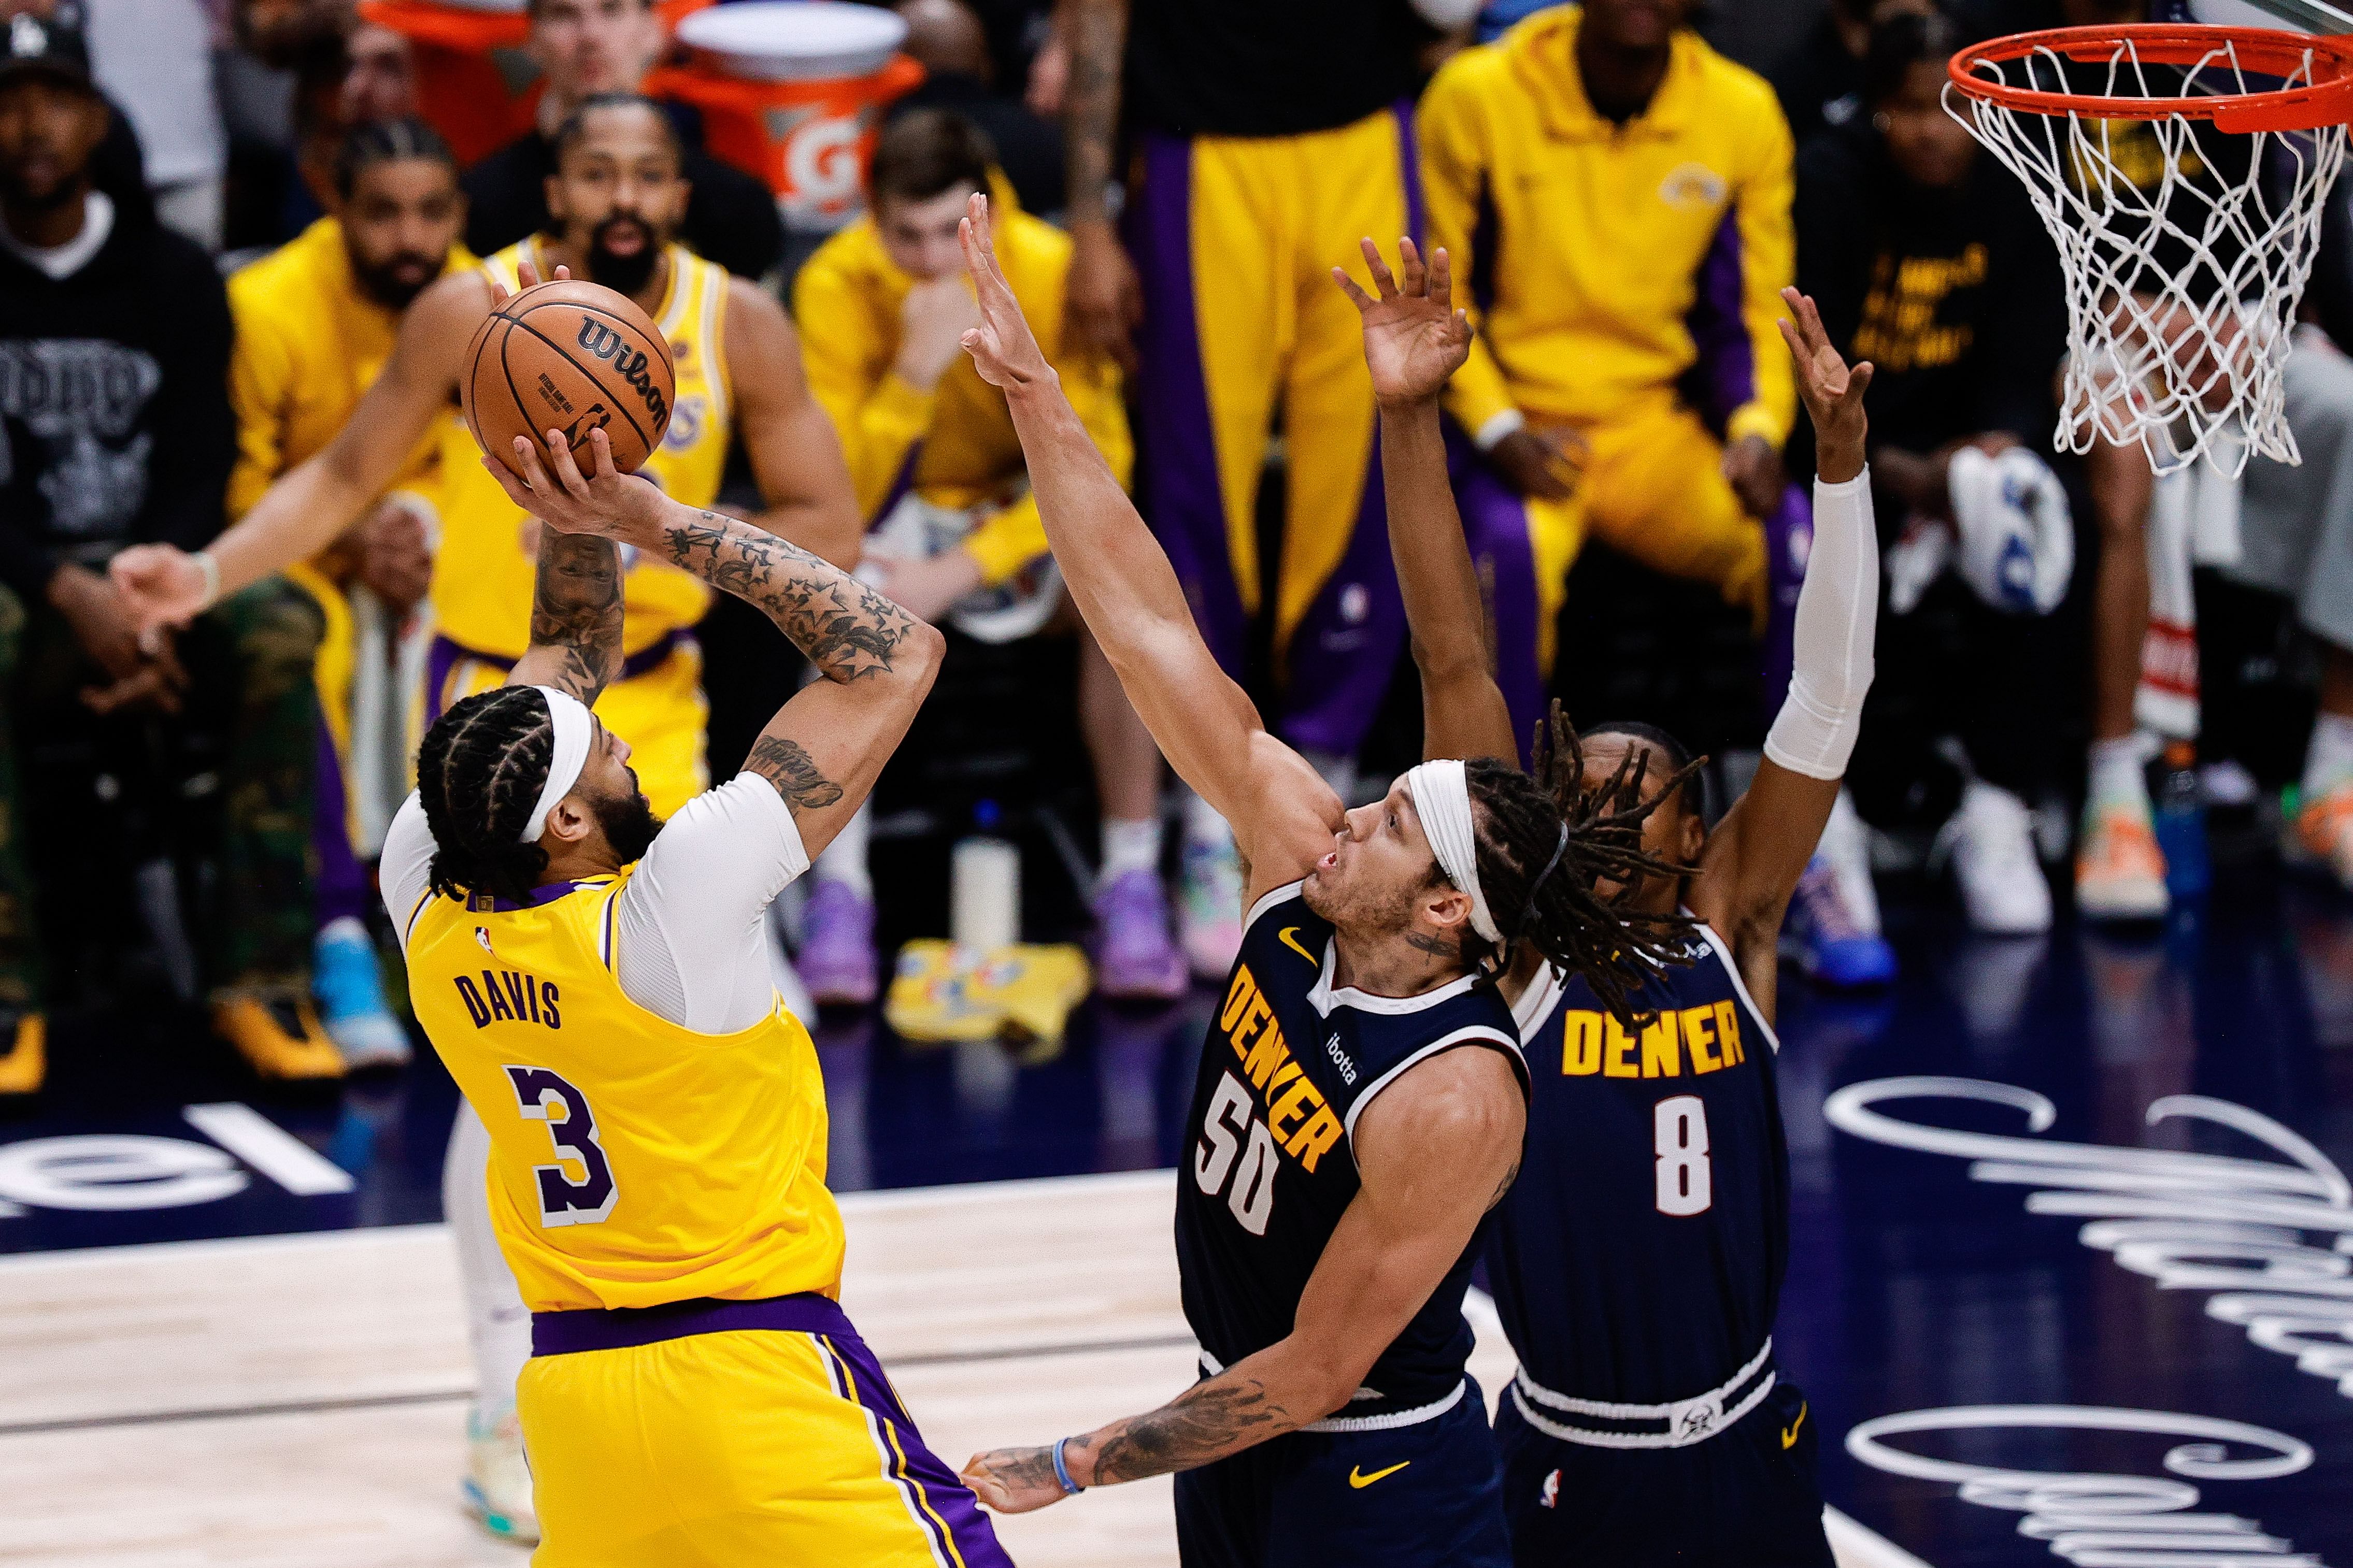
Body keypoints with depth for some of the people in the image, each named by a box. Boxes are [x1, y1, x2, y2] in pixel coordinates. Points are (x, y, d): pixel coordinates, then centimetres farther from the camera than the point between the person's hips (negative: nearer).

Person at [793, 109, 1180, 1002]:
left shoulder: (1051, 272, -23)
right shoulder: (835, 286, -22)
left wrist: (960, 573, -31)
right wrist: (916, 370, -40)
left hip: (1030, 506, 0)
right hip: (904, 508, 0)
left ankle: (1133, 884, -21)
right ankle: (840, 890, -26)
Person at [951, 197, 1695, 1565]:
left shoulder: (1450, 1103, -30)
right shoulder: (1301, 858, -11)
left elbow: (1315, 1375, -24)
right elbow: (1150, 627, -11)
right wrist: (1032, 392, -15)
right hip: (1241, 1435, 7)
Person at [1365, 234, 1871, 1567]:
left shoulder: (1730, 934, 0)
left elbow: (1831, 693, -7)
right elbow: (1455, 667, -9)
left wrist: (1842, 453, -17)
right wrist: (1410, 421, -15)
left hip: (1745, 1455, 2)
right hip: (1563, 1460, -2)